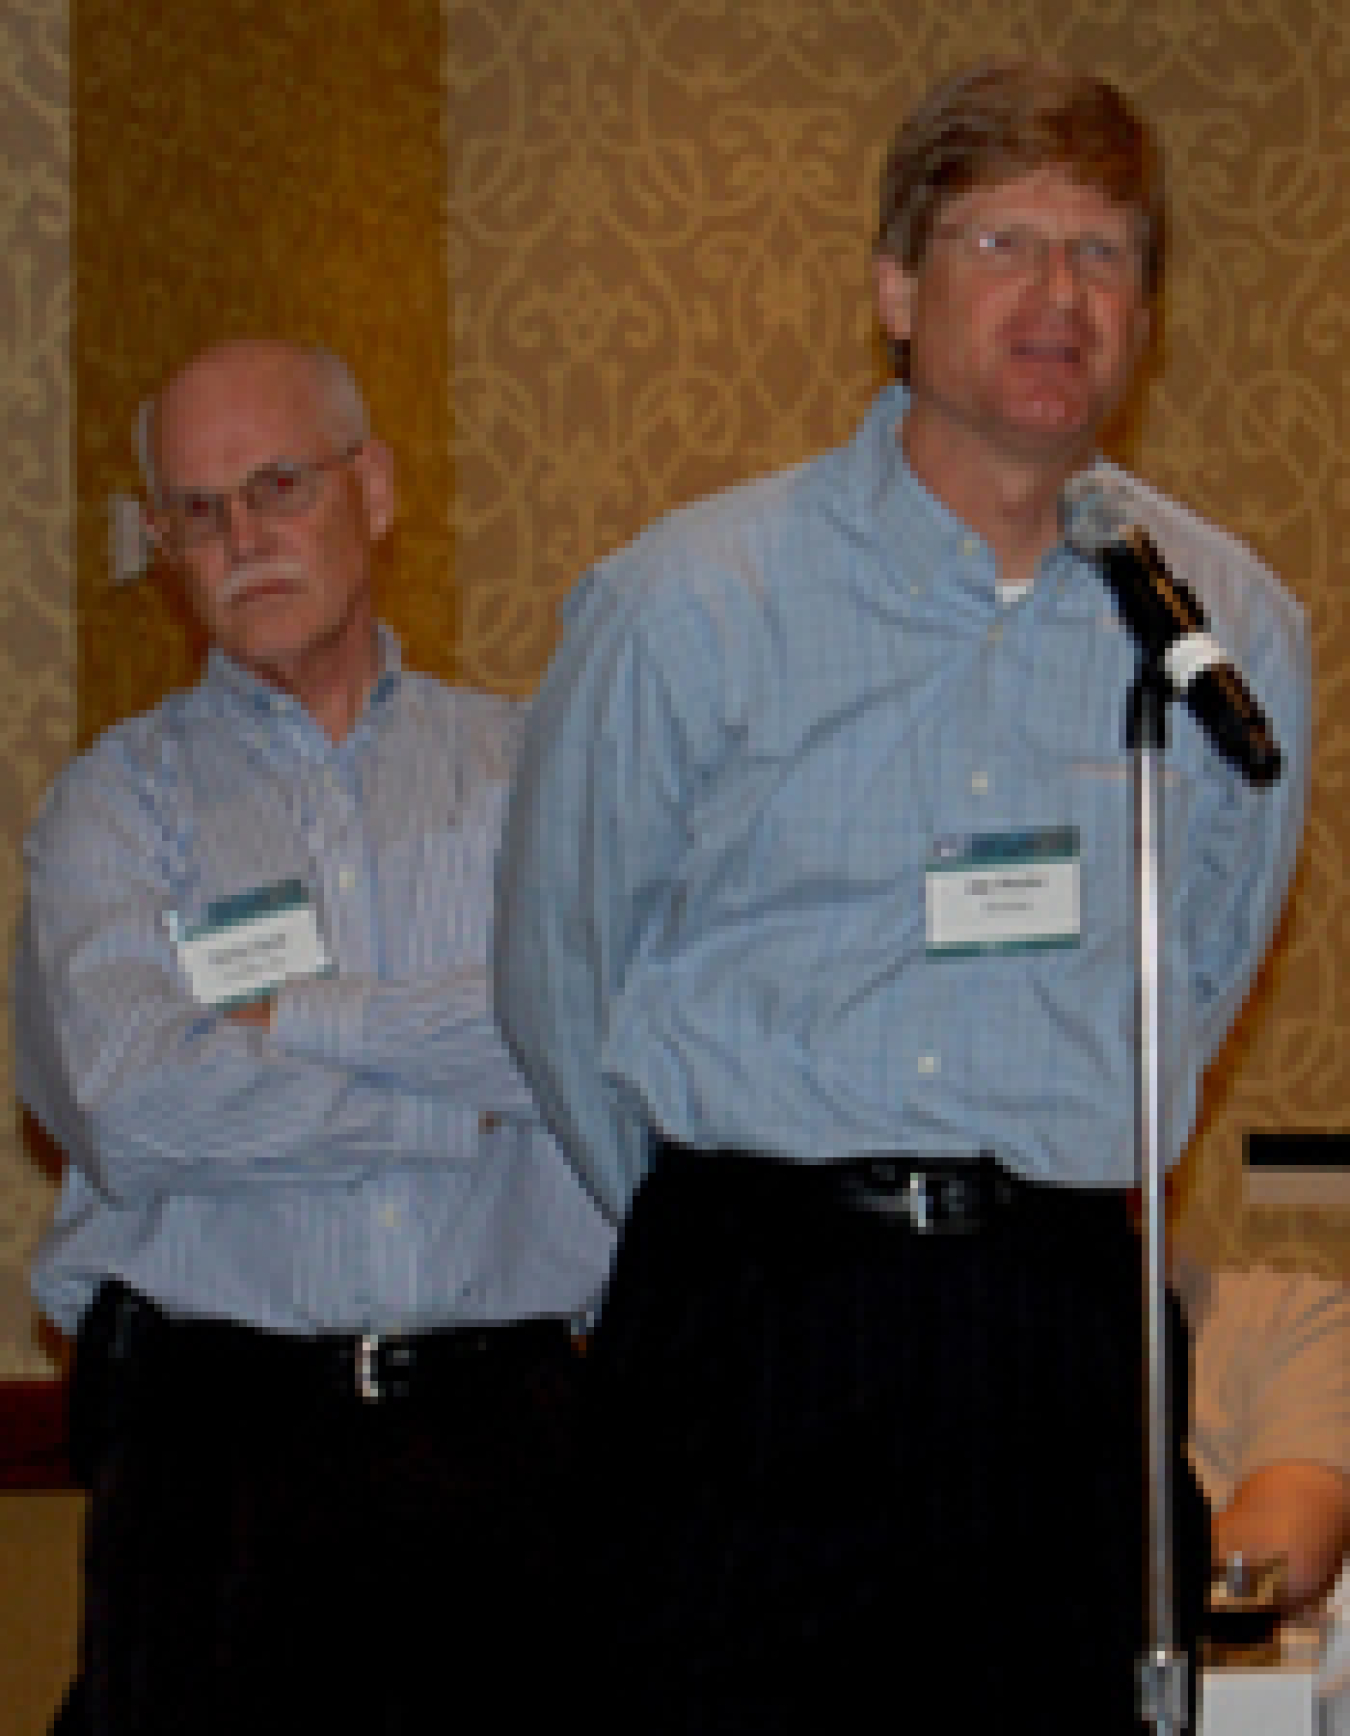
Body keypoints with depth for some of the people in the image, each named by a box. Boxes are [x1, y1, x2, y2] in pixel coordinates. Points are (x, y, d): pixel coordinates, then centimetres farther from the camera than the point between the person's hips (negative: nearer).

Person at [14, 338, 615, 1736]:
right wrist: (464, 1103, -5)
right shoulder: (118, 800, 9)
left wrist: (288, 1019, -5)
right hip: (217, 1428, -1)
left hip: (517, 1414, 1)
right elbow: (128, 1102, -8)